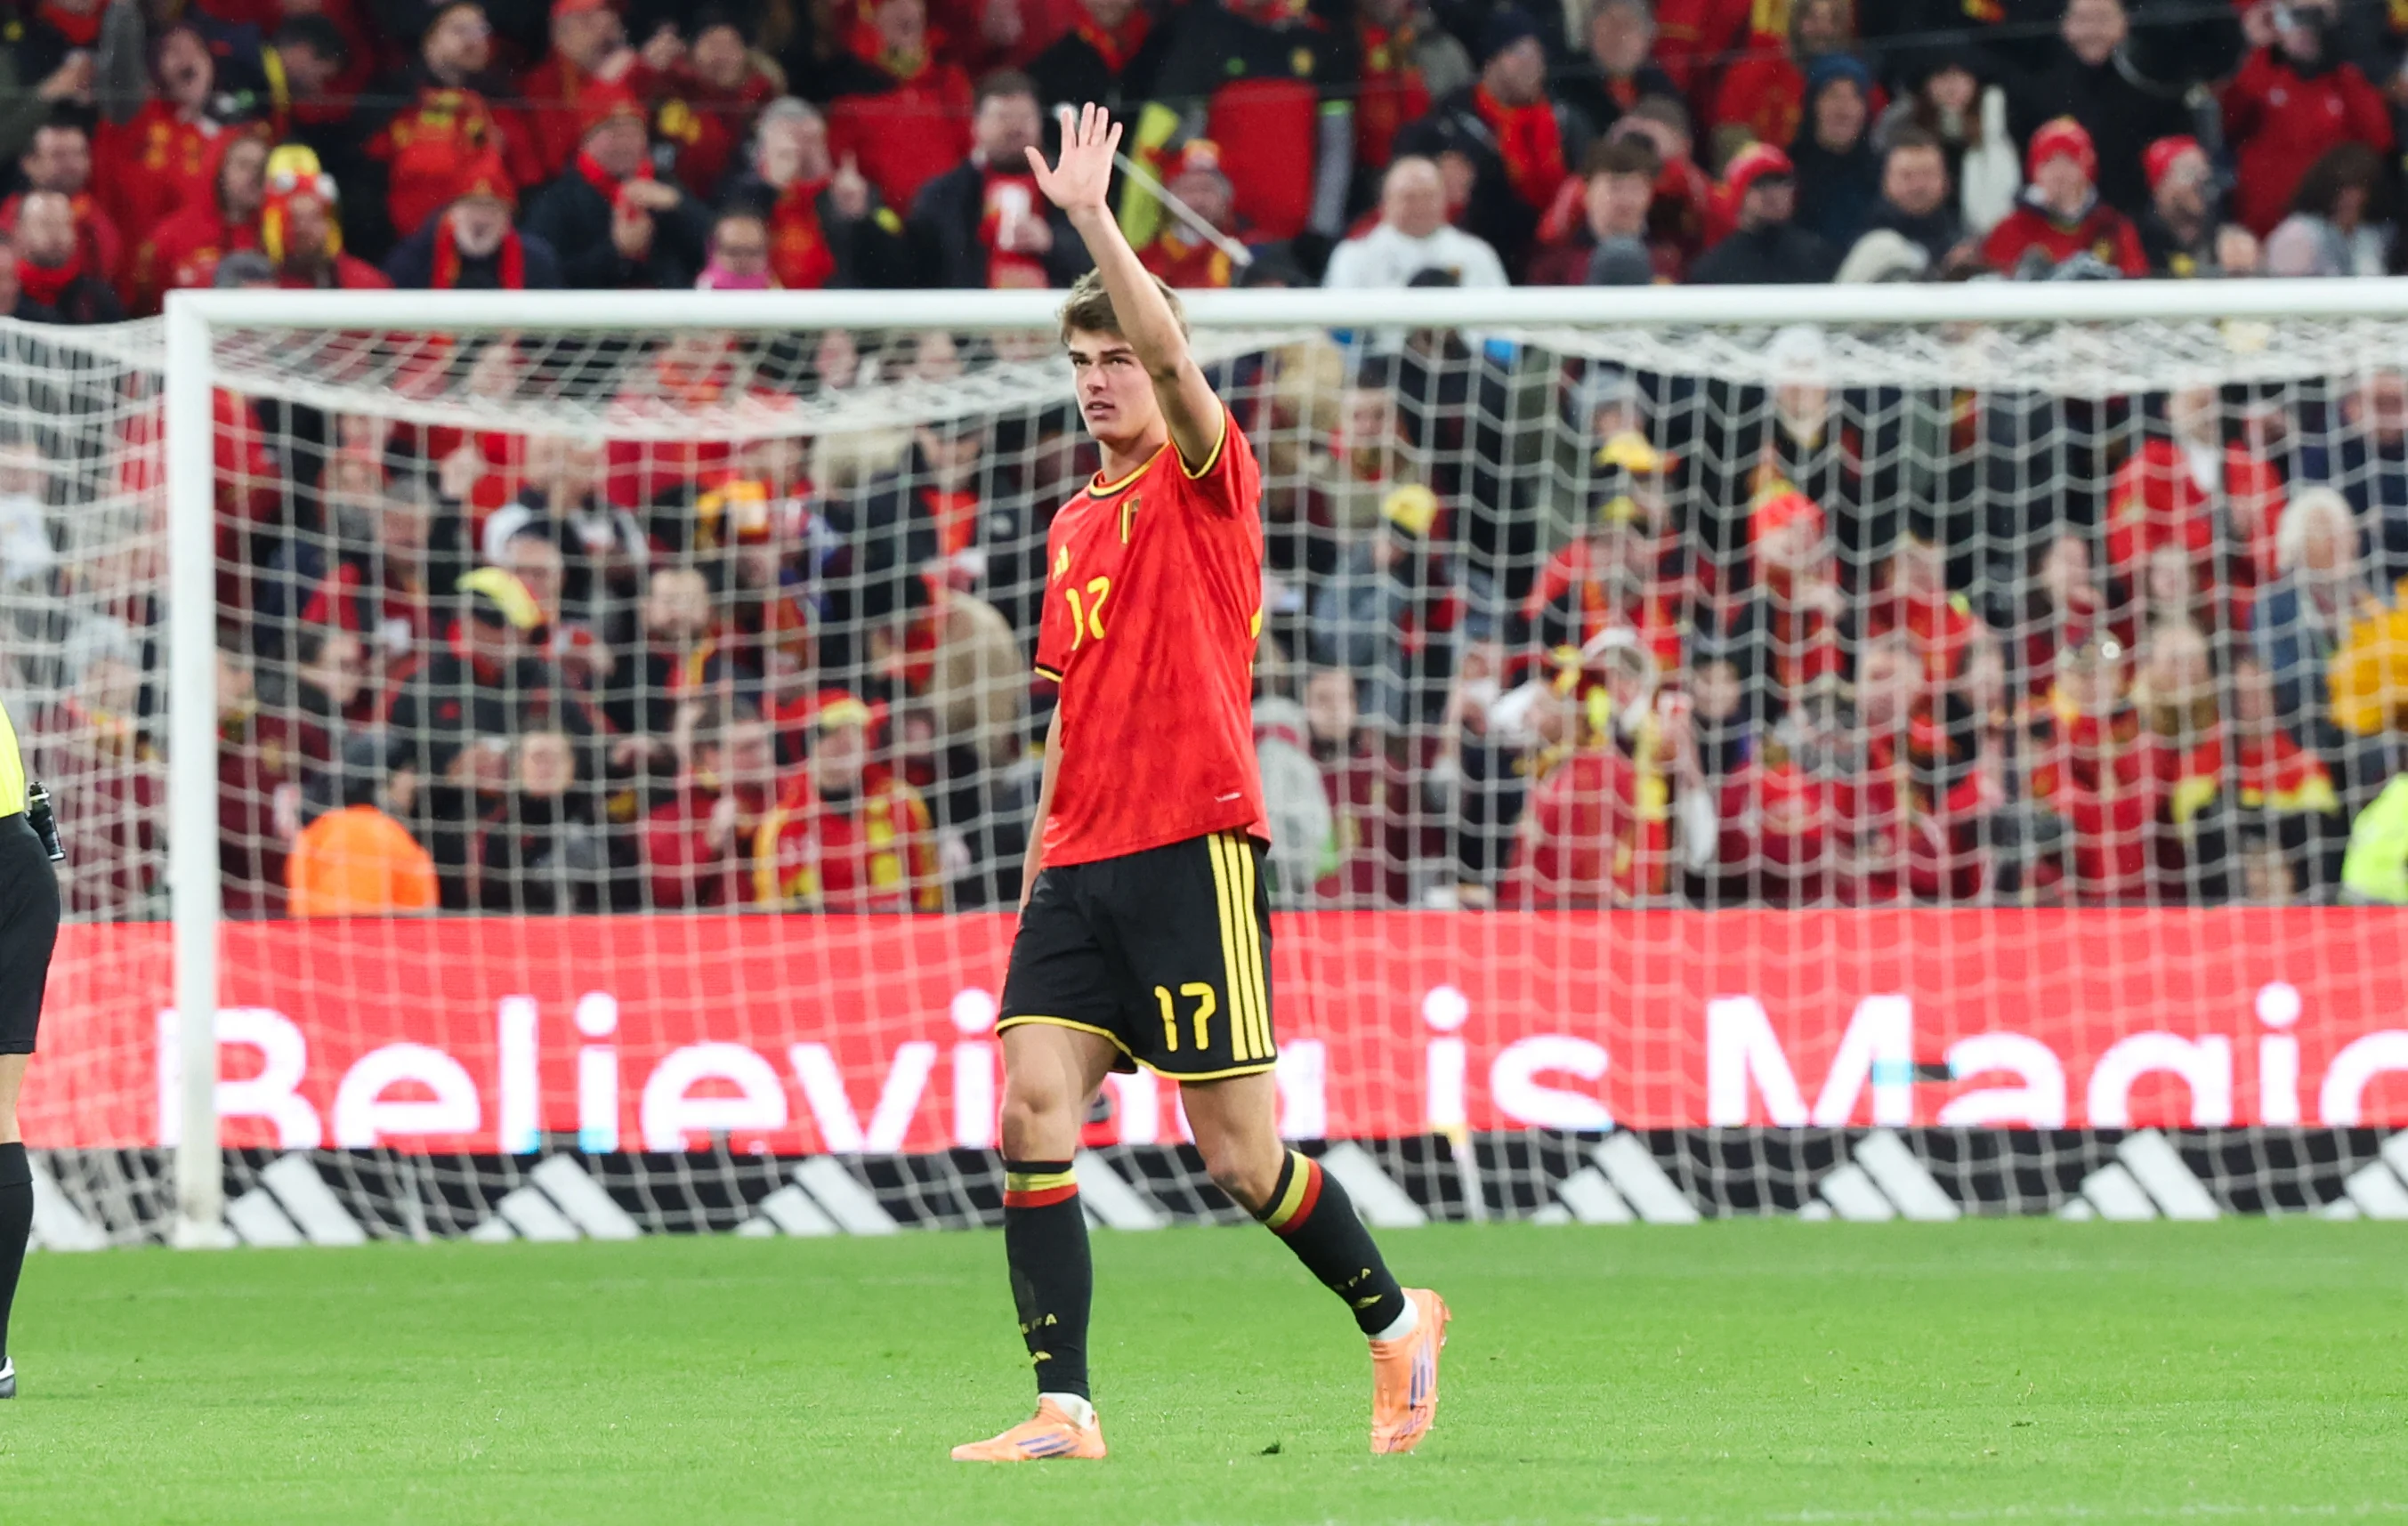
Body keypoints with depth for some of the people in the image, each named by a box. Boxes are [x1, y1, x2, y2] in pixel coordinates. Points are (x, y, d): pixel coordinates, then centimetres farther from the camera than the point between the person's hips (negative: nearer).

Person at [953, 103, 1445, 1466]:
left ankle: (1395, 1318, 21)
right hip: (1083, 859, 7)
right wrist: (1038, 873, 21)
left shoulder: (1208, 478, -1)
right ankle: (1065, 1407, -12)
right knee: (1034, 1109, -10)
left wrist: (1092, 216, -27)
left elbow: (1172, 352, -22)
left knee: (1243, 1153, -4)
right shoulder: (1078, 524, 19)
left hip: (1195, 850, -7)